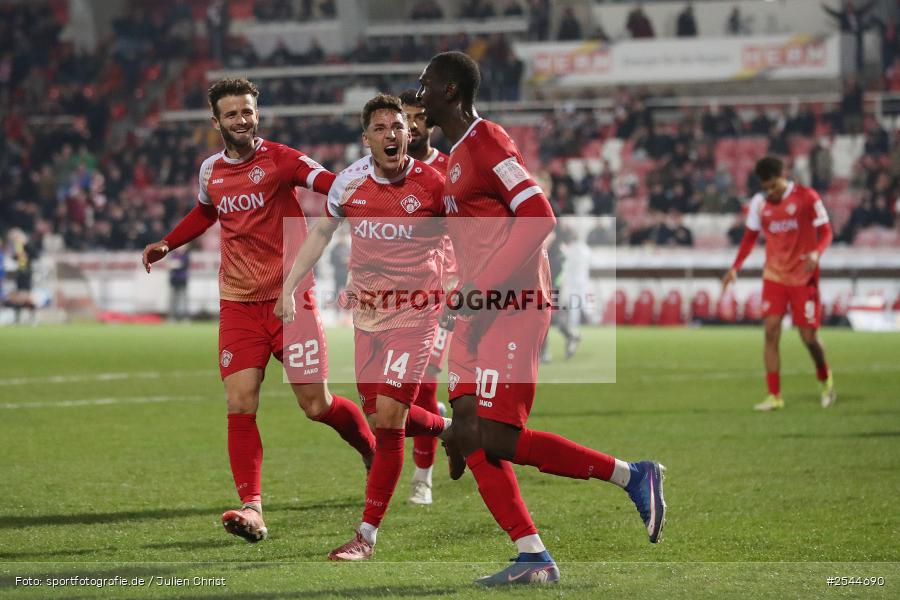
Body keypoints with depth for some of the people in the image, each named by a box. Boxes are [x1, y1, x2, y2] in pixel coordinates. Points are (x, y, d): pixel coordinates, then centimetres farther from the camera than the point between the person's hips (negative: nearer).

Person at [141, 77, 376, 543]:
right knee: (239, 405, -11)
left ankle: (372, 449, 31)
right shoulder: (211, 171, 8)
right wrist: (167, 244, 24)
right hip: (238, 306, 4)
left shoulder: (278, 159, -8)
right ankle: (251, 509, -12)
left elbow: (332, 184, -22)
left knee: (317, 405, 0)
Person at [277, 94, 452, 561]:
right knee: (380, 415, 8)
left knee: (388, 417, -12)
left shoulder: (432, 184, -12)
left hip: (415, 312, -4)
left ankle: (367, 535, -6)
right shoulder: (350, 182, -3)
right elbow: (322, 232, 14)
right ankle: (449, 428, 41)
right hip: (367, 313, 4)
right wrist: (289, 286, 12)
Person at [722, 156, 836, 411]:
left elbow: (825, 232, -4)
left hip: (803, 277, -3)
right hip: (774, 276, 3)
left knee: (809, 337, -1)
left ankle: (825, 379, 28)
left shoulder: (807, 197, -8)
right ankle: (774, 396, -5)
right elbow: (750, 237, 14)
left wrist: (816, 253, -24)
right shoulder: (759, 203, 3)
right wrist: (735, 268, 4)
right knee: (771, 331, -9)